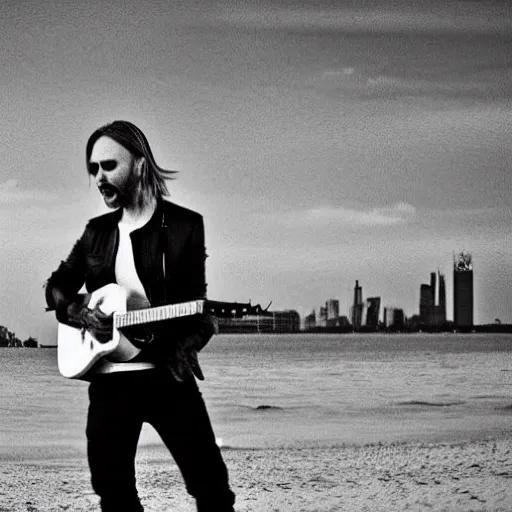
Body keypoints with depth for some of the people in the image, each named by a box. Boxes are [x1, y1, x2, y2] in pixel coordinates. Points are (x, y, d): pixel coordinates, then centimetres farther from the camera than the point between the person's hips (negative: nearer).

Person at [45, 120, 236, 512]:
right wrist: (82, 314, 1)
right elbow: (57, 288, 22)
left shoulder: (184, 225, -1)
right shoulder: (97, 231, 12)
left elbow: (196, 309, -3)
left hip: (167, 376, -4)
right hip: (108, 379, 4)